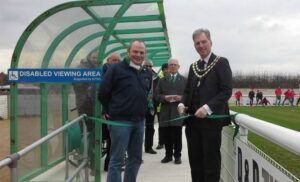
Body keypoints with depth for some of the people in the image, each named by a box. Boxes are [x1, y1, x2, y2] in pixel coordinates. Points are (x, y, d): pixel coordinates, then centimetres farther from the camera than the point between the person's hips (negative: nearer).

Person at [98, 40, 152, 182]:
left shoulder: (147, 73, 12)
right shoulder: (116, 69, -7)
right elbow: (103, 94, -6)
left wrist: (143, 110, 13)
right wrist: (112, 112, 2)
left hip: (139, 121, 7)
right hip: (120, 121, -6)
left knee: (135, 158, 14)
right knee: (116, 160, -3)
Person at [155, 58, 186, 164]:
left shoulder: (184, 80, 10)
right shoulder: (162, 81, 15)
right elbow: (157, 95, 7)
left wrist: (181, 98, -15)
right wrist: (164, 98, -12)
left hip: (178, 112, -2)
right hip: (165, 112, 2)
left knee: (177, 136, 1)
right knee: (167, 136, 5)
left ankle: (177, 156, 12)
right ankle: (168, 155, 17)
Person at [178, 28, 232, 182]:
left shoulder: (221, 62, -3)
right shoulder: (193, 67, 16)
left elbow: (226, 91, -12)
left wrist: (207, 108, -22)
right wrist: (182, 104, -1)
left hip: (211, 120, -6)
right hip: (193, 120, 6)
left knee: (211, 161, 2)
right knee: (195, 160, 11)